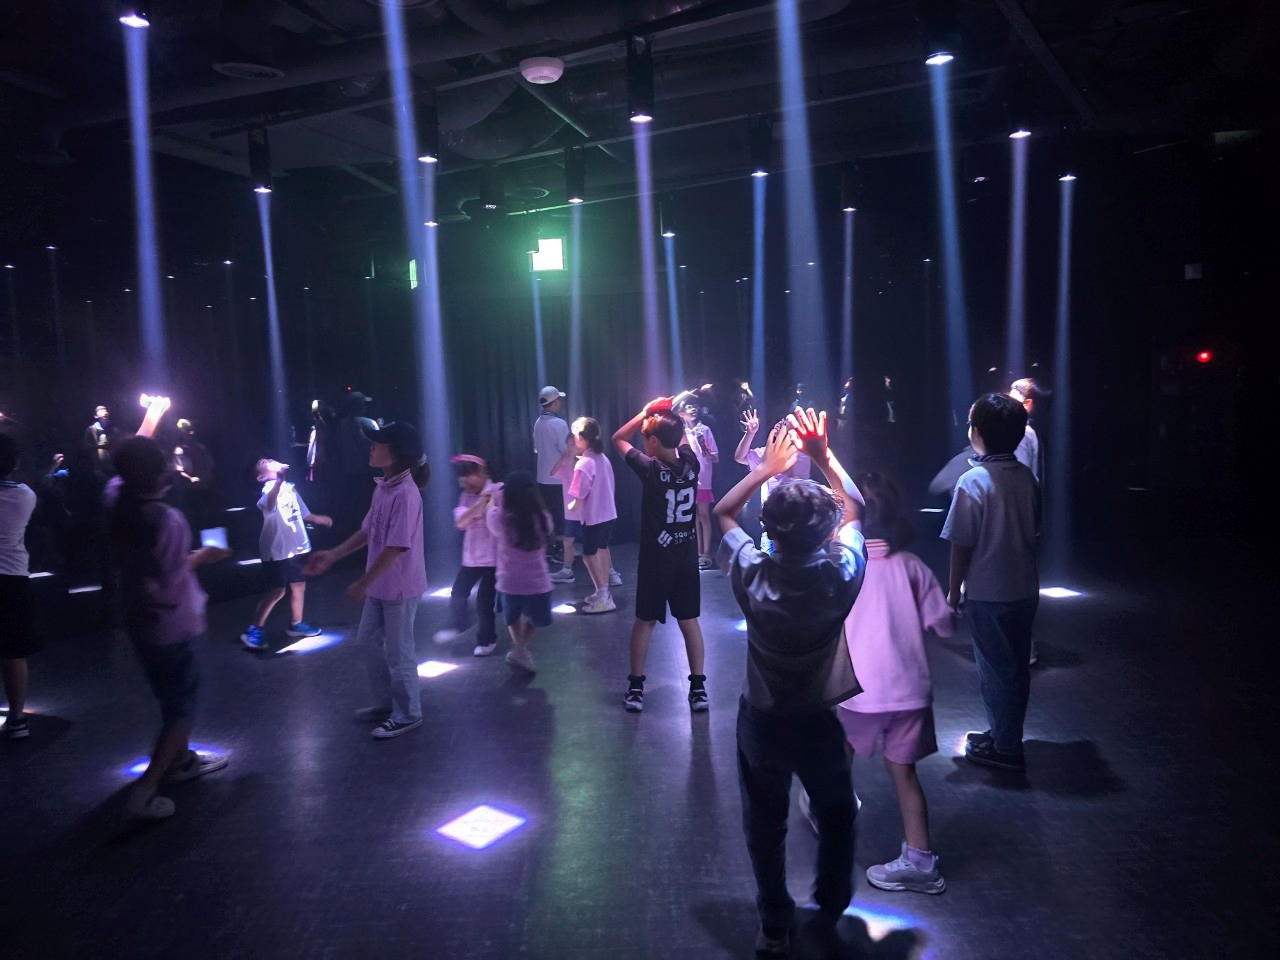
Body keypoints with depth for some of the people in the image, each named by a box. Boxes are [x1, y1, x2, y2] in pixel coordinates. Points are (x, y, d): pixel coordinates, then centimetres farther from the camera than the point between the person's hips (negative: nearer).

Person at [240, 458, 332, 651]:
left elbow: (303, 514, 24)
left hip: (297, 546, 7)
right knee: (277, 590, -6)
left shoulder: (290, 487, 10)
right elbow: (269, 505, -42)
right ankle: (253, 630, 6)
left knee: (299, 585, 15)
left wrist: (318, 519, 13)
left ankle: (296, 624, 31)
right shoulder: (269, 488, -14)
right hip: (278, 549, -7)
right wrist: (279, 479, -55)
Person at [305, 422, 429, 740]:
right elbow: (367, 531, 13)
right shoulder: (382, 486, 4)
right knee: (369, 639, 21)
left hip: (399, 586, -10)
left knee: (398, 651, 5)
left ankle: (407, 714, 23)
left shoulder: (405, 493, -26)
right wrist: (331, 556, 11)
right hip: (381, 584, 10)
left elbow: (396, 548, -26)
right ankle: (386, 702, 38)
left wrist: (362, 583, -21)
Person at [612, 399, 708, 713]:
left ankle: (636, 688, 16)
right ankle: (699, 688, 13)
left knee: (644, 621, 9)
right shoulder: (691, 463, -3)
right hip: (687, 557, 4)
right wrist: (670, 416, 10)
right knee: (689, 620, 11)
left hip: (656, 558, -4)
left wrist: (645, 413, 0)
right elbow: (683, 437, 21)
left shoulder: (651, 468, -15)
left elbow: (618, 439, -1)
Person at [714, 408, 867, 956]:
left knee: (765, 825, 19)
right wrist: (824, 455, -6)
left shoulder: (752, 576, -26)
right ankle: (830, 911, 45)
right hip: (821, 720, 1)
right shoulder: (841, 577, -26)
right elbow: (853, 508, -6)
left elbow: (722, 513, -6)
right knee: (836, 817, 27)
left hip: (762, 720, 0)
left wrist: (767, 467, -7)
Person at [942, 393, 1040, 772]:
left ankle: (1004, 749, 18)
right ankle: (1005, 734, 33)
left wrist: (953, 591, -5)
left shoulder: (973, 481, -19)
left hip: (988, 595, -6)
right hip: (1024, 589, 7)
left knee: (996, 670, 7)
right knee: (1015, 667, 17)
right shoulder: (1026, 477, 0)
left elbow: (962, 545, -16)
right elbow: (1032, 529, 9)